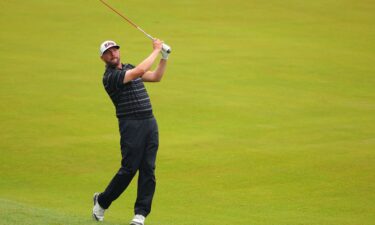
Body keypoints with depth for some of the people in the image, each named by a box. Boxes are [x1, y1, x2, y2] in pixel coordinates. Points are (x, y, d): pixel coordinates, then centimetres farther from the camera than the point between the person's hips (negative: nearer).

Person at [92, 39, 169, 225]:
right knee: (129, 169, -7)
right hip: (131, 124, -7)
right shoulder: (110, 77, -10)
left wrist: (164, 57, 13)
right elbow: (140, 71, -20)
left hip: (150, 122, 7)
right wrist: (155, 51, -11)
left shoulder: (128, 68, 18)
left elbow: (156, 77, 24)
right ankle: (102, 201, 13)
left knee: (148, 170, 0)